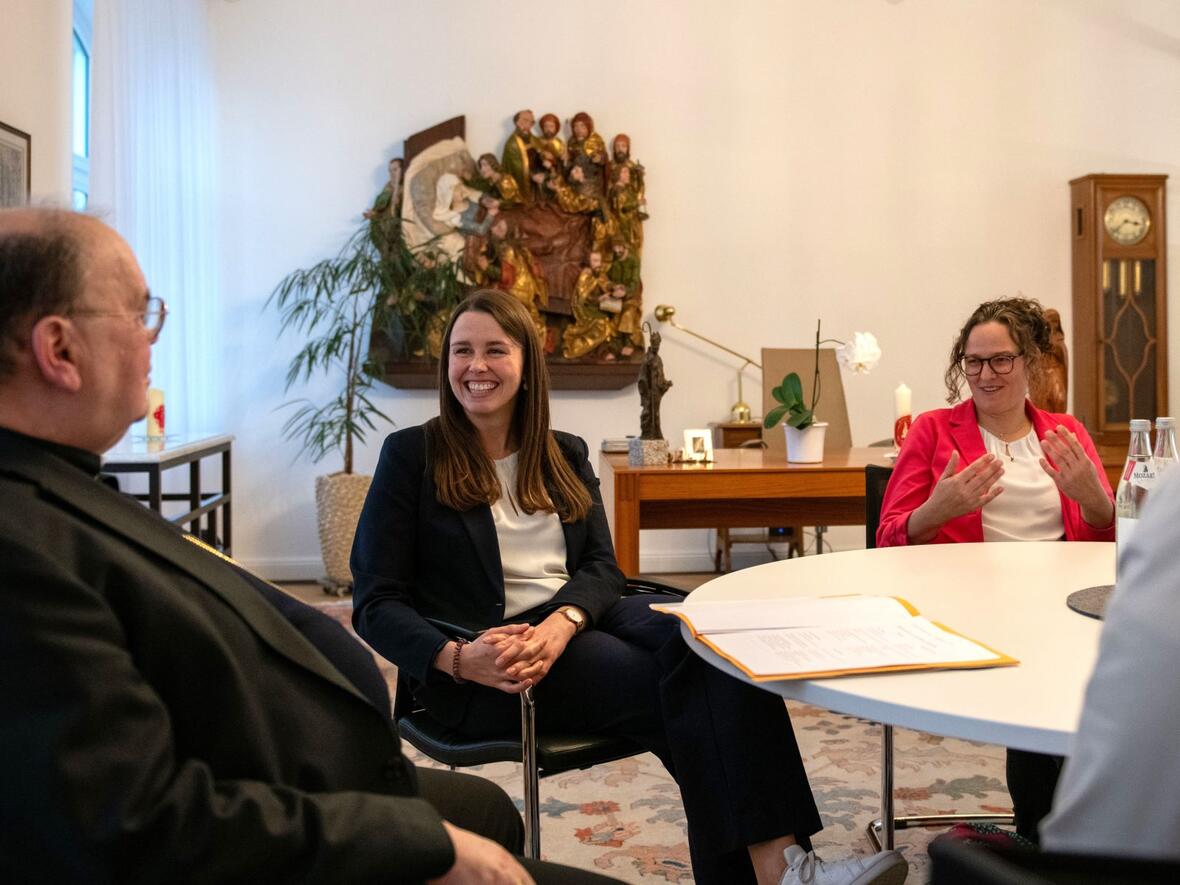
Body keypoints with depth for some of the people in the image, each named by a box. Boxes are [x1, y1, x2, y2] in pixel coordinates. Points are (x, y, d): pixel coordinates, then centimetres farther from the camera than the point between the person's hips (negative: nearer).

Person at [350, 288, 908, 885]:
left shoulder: (564, 456, 17)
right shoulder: (410, 454, 2)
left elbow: (603, 567, 6)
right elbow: (376, 604, -3)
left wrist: (563, 621, -19)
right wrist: (458, 660, -24)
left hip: (576, 620, 5)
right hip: (485, 662, -4)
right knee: (686, 694, -27)